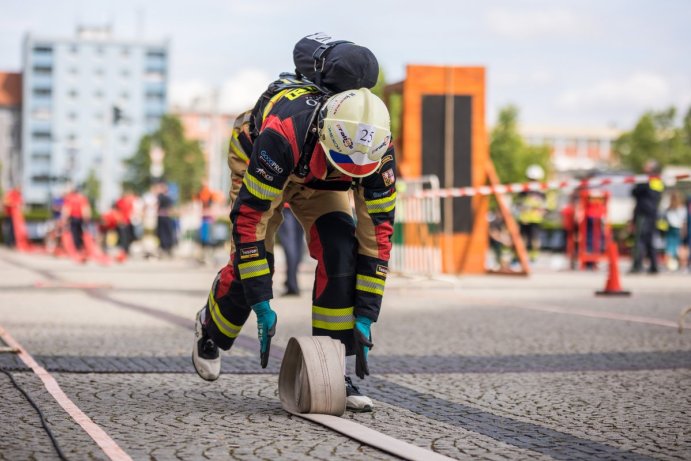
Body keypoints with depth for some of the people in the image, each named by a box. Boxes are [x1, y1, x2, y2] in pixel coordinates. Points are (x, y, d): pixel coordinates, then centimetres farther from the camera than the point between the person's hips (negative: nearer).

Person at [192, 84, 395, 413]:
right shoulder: (284, 134, -46)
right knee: (252, 260, -12)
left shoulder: (376, 149, -33)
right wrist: (262, 306, -39)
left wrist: (364, 317, -26)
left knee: (341, 255, -19)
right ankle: (210, 329, 22)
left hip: (318, 180, 3)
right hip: (257, 162, -3)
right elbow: (248, 216, -40)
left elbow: (378, 229, -25)